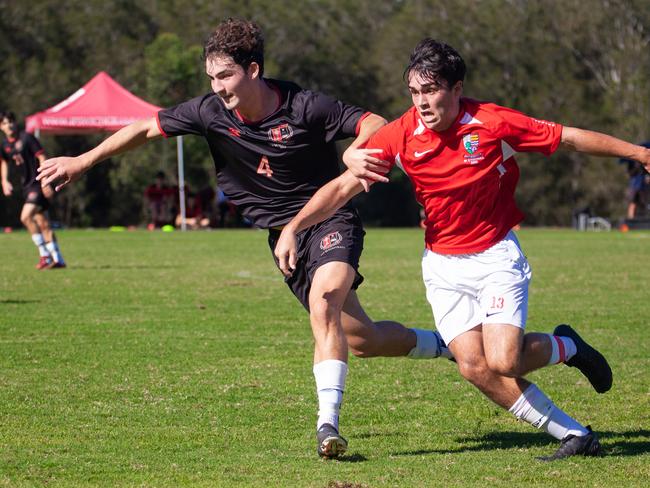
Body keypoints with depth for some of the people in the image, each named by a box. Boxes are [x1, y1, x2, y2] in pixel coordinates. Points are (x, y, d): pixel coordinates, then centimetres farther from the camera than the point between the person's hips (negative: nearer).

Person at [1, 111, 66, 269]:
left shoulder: (26, 138, -11)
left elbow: (42, 158, -14)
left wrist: (45, 182, -20)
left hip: (38, 184, -8)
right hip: (27, 185, 8)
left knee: (26, 217, -21)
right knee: (43, 224, 8)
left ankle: (45, 254, -14)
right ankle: (58, 260, 13)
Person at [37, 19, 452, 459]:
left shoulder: (305, 107, -18)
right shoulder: (211, 112, -6)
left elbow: (376, 125, -17)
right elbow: (147, 129, 2)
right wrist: (82, 161, 3)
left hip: (330, 220, -5)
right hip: (282, 236, 5)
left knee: (324, 305, -32)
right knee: (359, 338, 7)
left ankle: (328, 423, -31)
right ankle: (443, 345, 32)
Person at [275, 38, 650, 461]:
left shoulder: (493, 123, -14)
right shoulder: (401, 135, -9)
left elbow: (570, 138, -3)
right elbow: (343, 188, -7)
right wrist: (292, 228, -18)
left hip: (497, 255, -3)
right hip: (443, 265, 3)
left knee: (503, 362, -19)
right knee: (474, 367, -13)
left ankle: (566, 346, 15)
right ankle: (573, 434, 0)